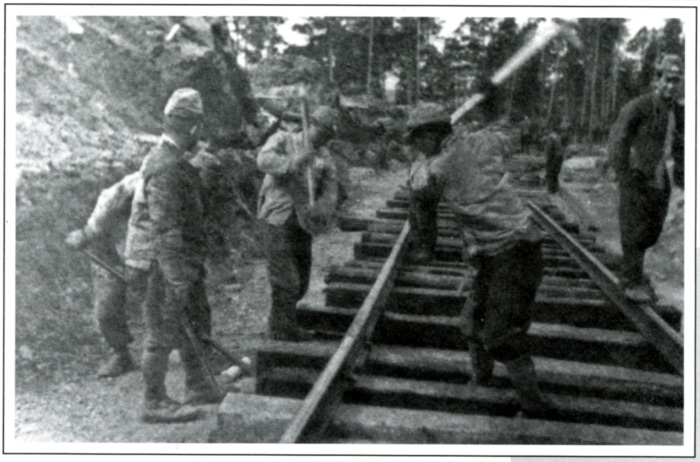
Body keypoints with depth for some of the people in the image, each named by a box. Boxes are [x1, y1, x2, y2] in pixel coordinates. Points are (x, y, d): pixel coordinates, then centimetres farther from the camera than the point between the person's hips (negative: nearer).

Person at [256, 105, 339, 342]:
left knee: (301, 282, 11)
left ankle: (279, 324, 30)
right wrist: (294, 162, -32)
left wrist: (320, 210, -20)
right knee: (286, 281, -7)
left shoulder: (324, 157, 11)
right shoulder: (283, 140, 0)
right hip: (277, 218, -6)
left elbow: (330, 191, 0)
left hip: (303, 223, 6)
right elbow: (264, 160, -20)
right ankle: (284, 330, 9)